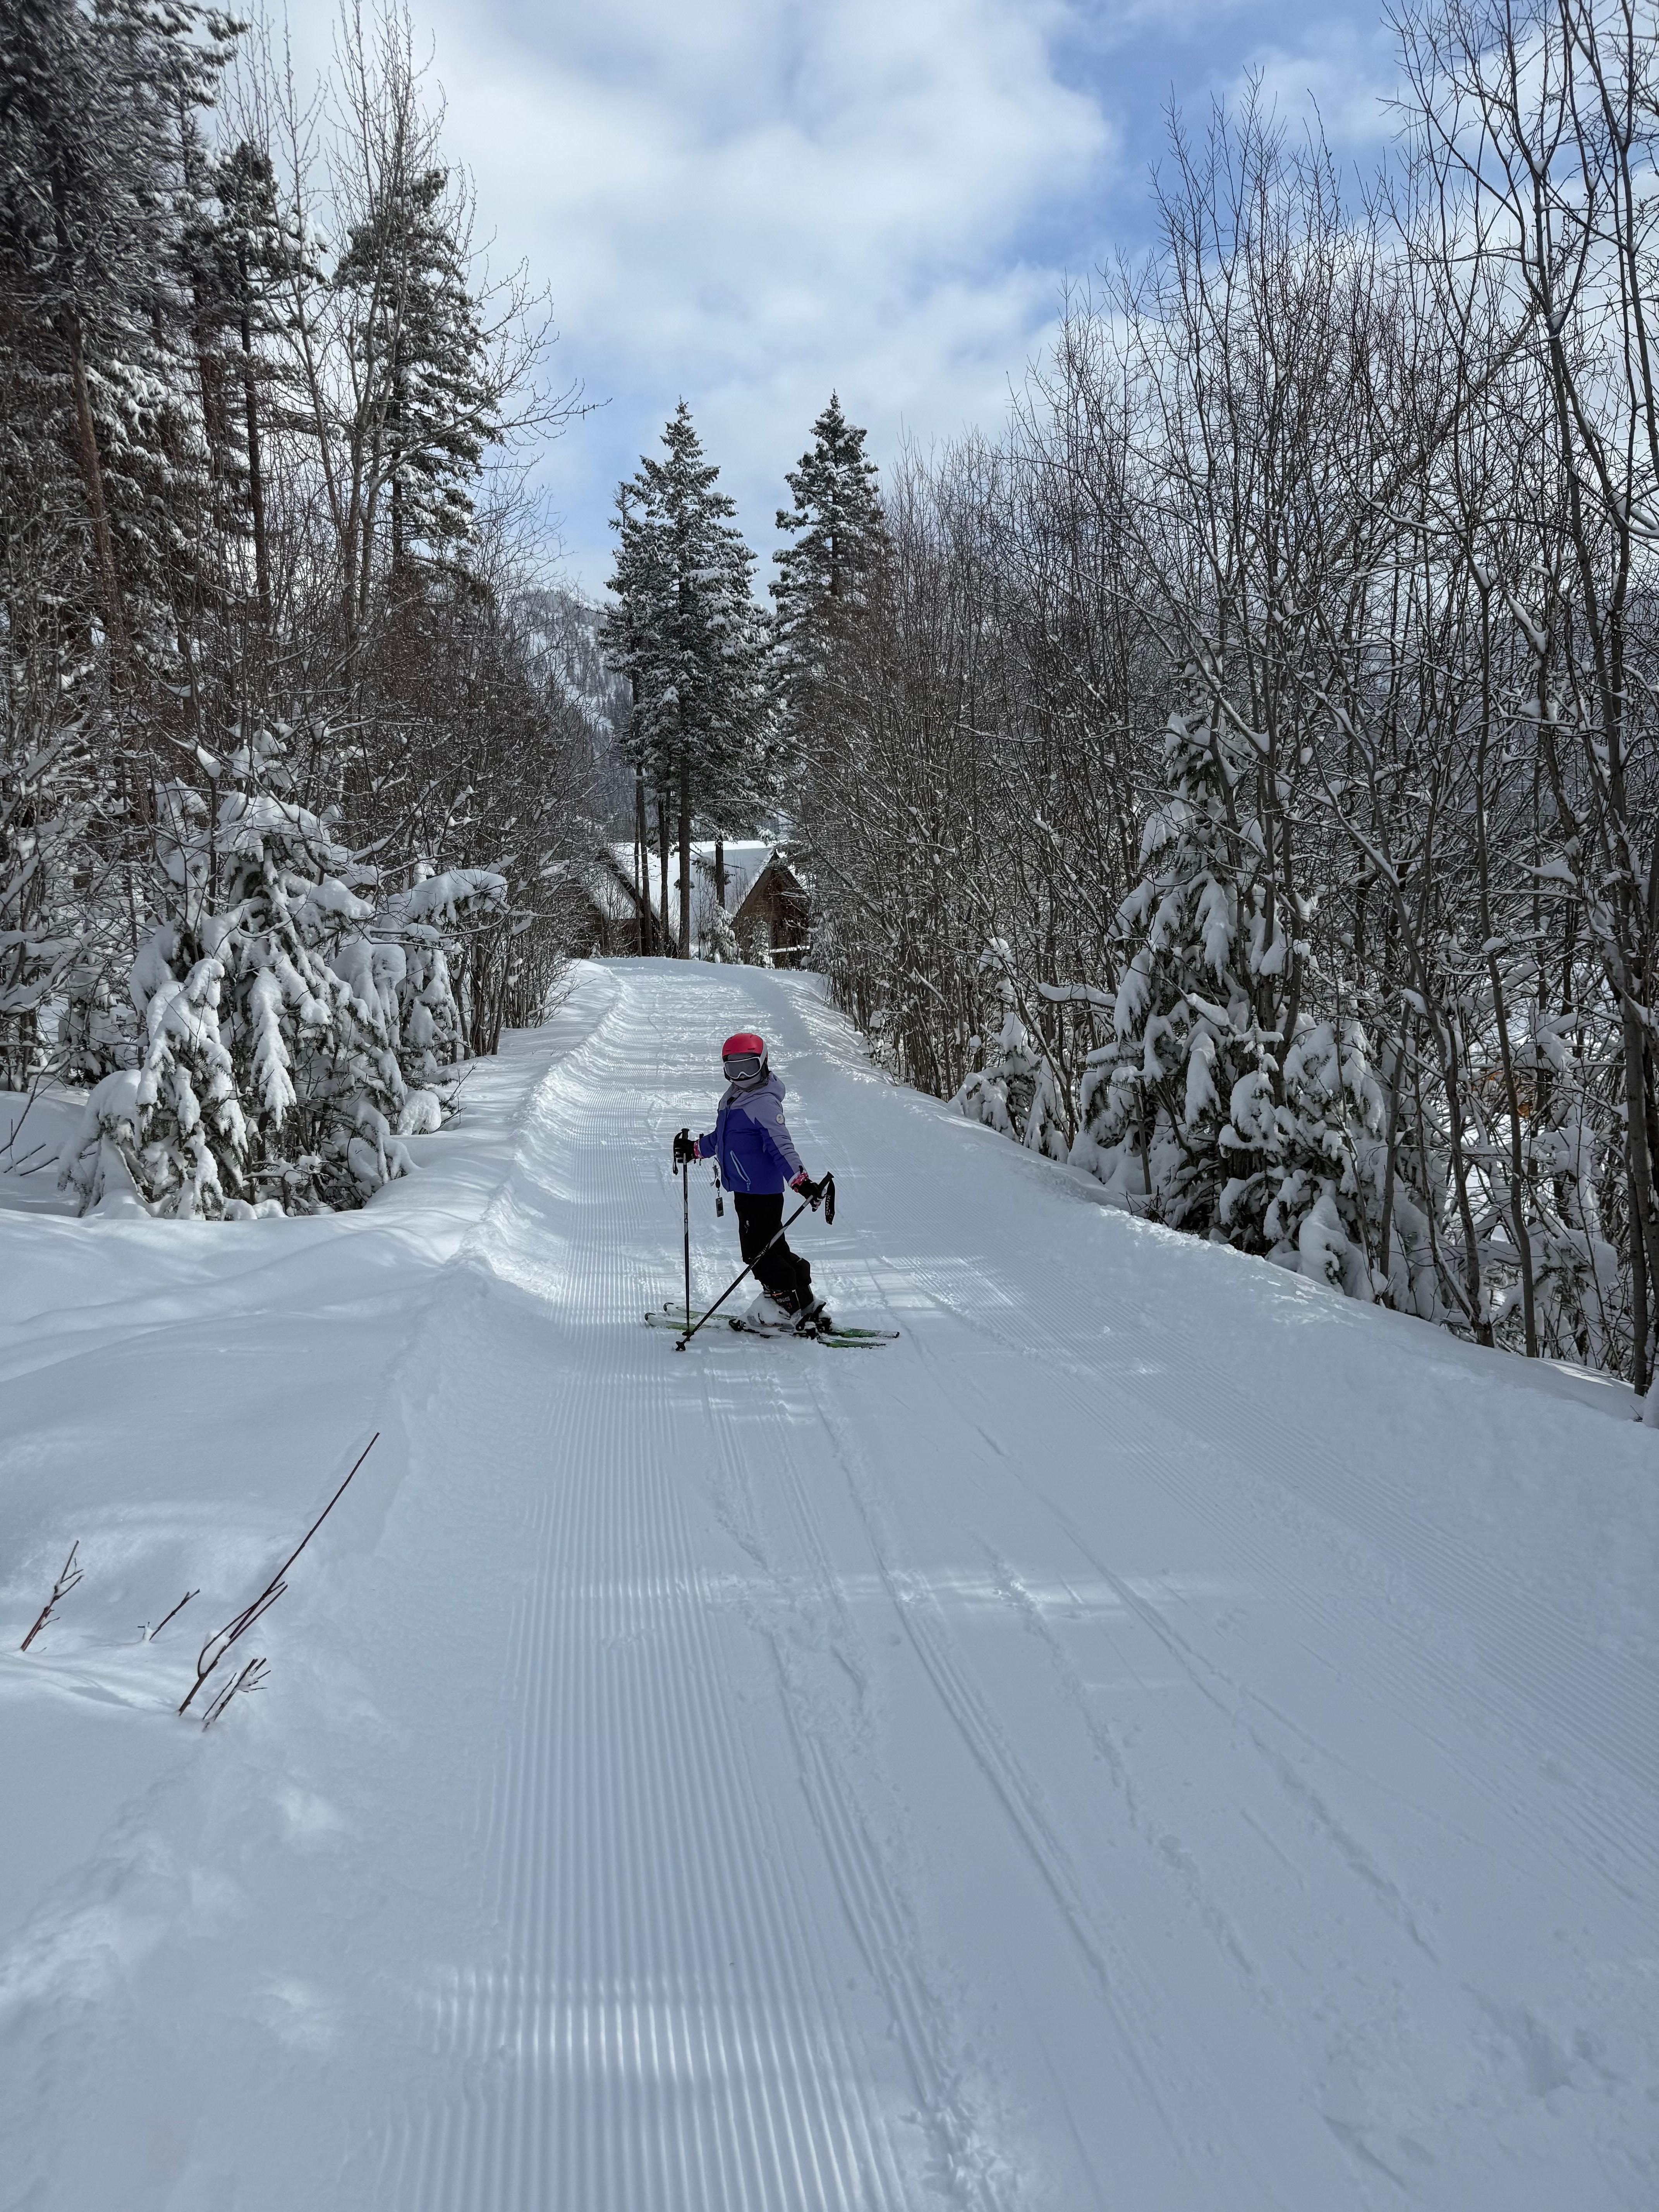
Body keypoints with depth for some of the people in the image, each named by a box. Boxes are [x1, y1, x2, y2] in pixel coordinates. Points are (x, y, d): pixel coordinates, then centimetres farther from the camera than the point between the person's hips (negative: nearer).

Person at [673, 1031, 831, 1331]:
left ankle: (787, 1308, 5)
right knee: (771, 1248, 14)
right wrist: (694, 1148, 33)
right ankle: (805, 1305, 21)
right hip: (745, 1189, 10)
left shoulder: (764, 1103, -16)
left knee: (759, 1251, -6)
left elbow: (781, 1146, -25)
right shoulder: (733, 1099, 13)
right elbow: (721, 1138, 29)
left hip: (762, 1191, -10)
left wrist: (801, 1181, -34)